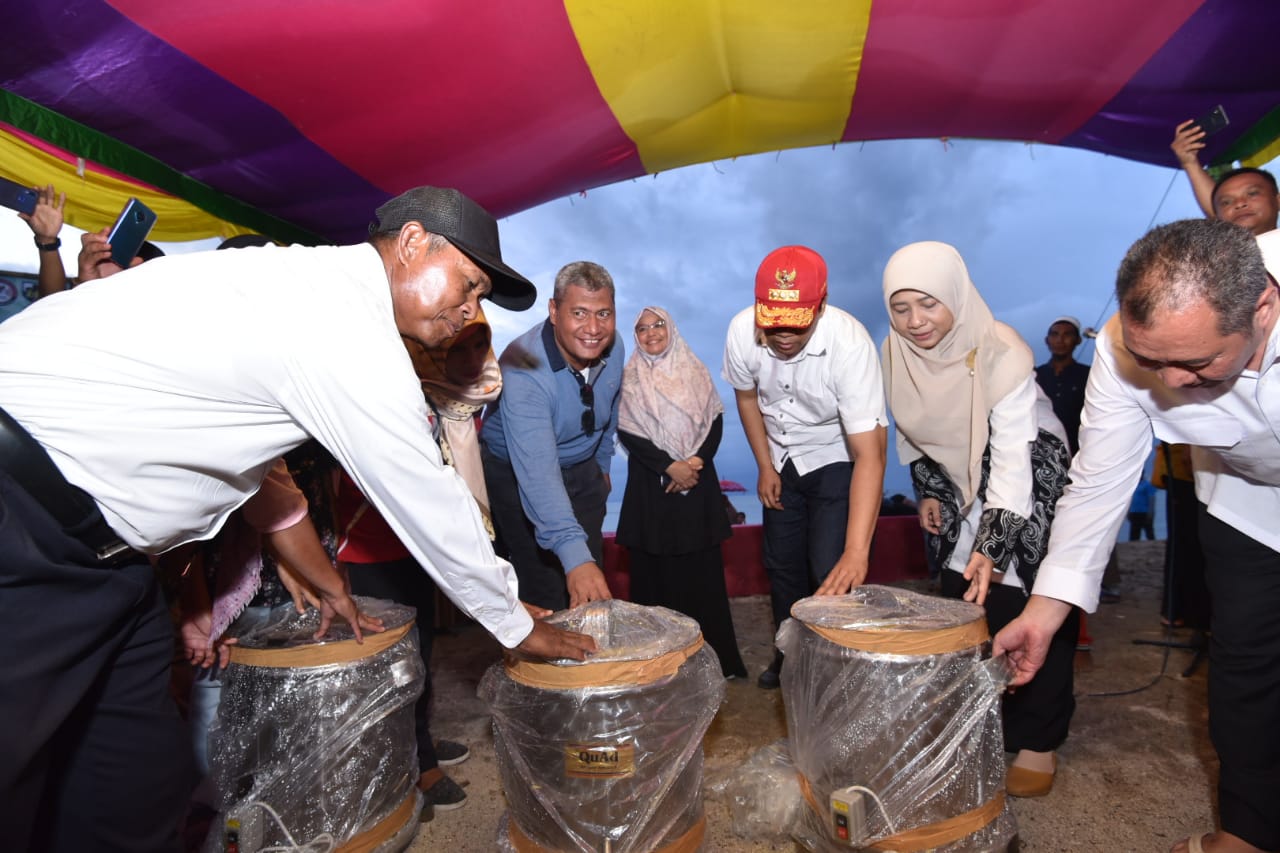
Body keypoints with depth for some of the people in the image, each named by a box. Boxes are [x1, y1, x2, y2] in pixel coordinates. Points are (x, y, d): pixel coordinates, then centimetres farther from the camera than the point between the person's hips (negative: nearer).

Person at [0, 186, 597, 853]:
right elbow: (433, 511, -13)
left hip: (82, 536, 9)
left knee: (142, 788, 13)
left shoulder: (300, 278, 10)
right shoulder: (351, 332, -20)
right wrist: (519, 628, 3)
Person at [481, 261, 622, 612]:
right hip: (516, 475, -5)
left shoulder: (613, 348, -13)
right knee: (550, 601, -7)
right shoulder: (523, 369, -34)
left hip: (583, 471, 6)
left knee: (597, 589, 10)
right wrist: (574, 557, -52)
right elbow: (537, 472, -44)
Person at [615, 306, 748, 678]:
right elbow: (627, 433, -5)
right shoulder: (629, 378, 2)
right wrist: (670, 466, -14)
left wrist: (697, 460, -11)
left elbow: (715, 421, 5)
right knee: (656, 571, 0)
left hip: (697, 480, 2)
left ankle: (717, 657, 13)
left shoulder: (694, 370, 9)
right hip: (652, 484, -1)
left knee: (703, 570, 3)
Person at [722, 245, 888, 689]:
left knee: (830, 574, -12)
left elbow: (869, 454, -39)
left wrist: (856, 552, -47)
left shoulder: (850, 344, -35)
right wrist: (765, 466, 1)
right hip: (783, 459, 4)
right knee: (781, 565, 12)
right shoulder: (742, 331, -23)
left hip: (837, 460, -4)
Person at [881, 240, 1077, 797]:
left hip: (1029, 482, -4)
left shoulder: (1001, 353, -28)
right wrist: (929, 492, 5)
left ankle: (1038, 742, 11)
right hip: (960, 485, 5)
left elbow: (1013, 460, -32)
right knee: (965, 604, 6)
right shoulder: (894, 354, -11)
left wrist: (992, 548, -40)